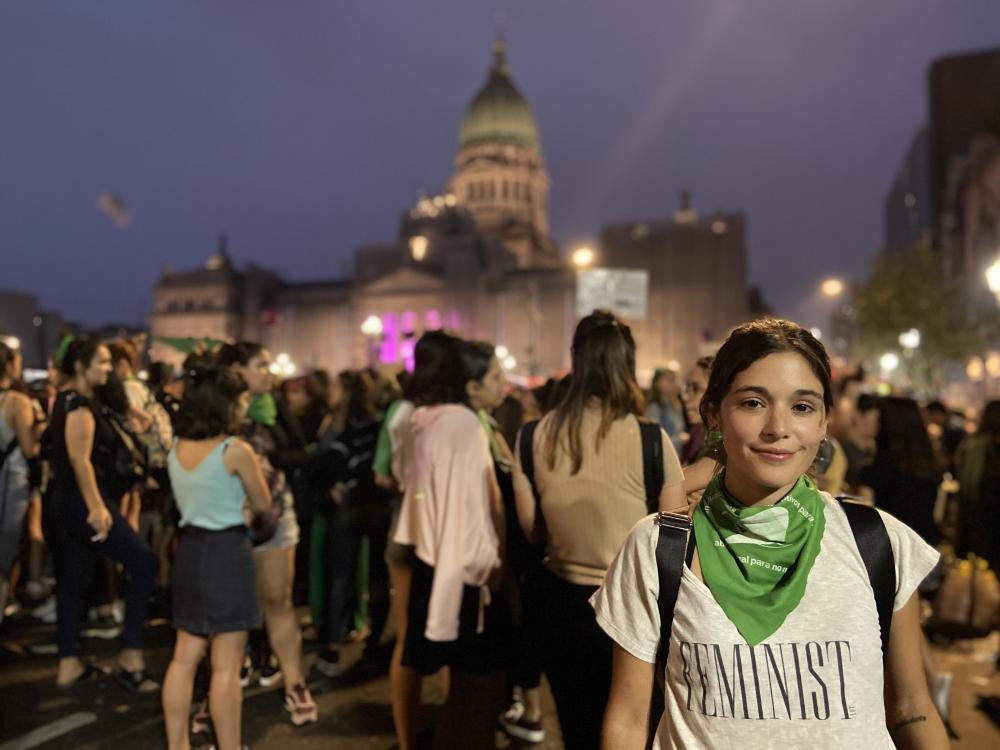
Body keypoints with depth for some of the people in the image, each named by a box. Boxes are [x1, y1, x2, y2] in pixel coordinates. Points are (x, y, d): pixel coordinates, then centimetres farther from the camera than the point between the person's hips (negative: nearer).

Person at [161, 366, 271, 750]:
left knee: (185, 658, 17)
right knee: (226, 666, 2)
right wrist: (253, 469, 10)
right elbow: (263, 504, -3)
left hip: (188, 550, 7)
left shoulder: (176, 449, 5)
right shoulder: (236, 450, -15)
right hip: (226, 552, -7)